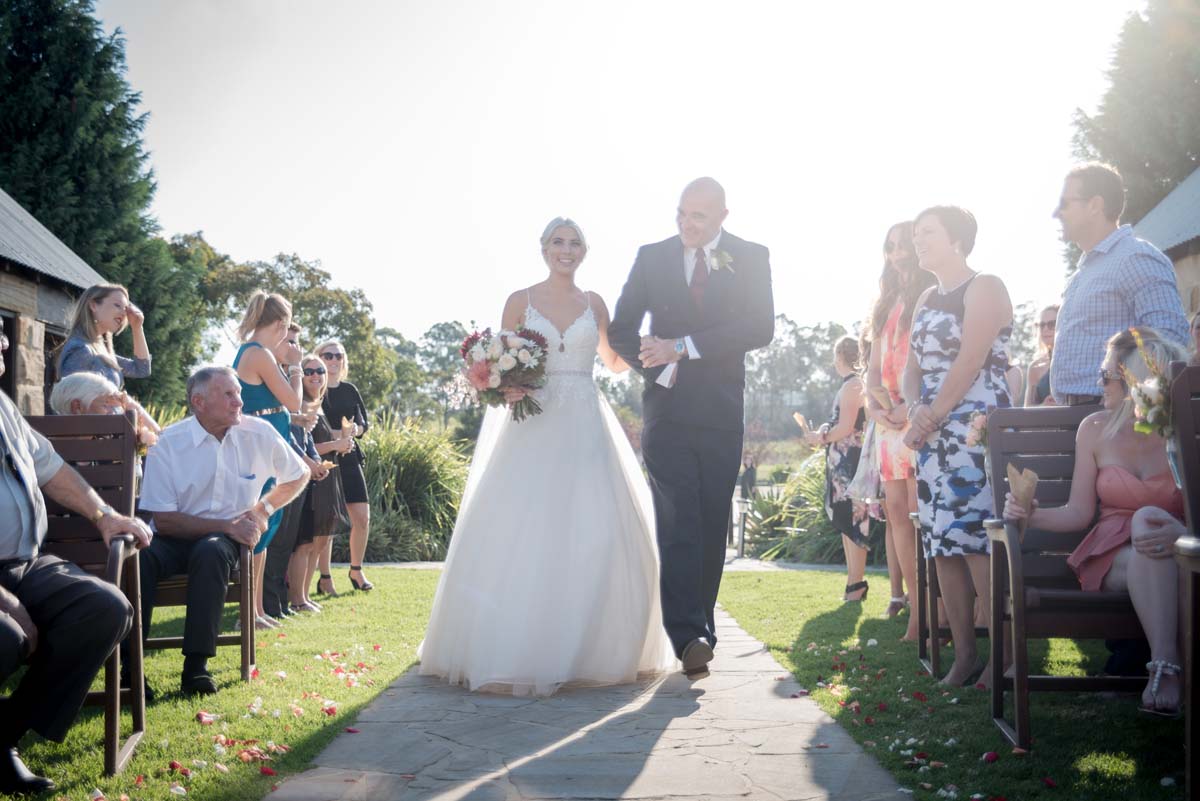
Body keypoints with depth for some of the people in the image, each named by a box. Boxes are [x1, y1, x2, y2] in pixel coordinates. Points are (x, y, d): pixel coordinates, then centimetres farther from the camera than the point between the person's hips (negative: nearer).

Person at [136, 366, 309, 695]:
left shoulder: (258, 433, 0)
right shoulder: (168, 444, -7)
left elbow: (298, 476, 18)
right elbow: (164, 520, -8)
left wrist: (263, 509, 3)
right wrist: (227, 526, -16)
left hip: (228, 540, 1)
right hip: (177, 539, 0)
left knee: (211, 551, -36)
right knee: (138, 554, -33)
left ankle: (196, 666, -32)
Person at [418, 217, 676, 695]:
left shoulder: (593, 304, 11)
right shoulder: (520, 301, 6)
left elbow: (616, 363, 17)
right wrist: (505, 389, -13)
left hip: (585, 429, 1)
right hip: (532, 427, -1)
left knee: (593, 535, -4)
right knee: (519, 535, -6)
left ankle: (589, 647, 6)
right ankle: (517, 648, 4)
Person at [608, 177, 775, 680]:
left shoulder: (751, 258, 3)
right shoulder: (652, 257, 7)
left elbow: (761, 328, -10)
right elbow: (622, 331, 8)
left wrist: (684, 346, -17)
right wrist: (662, 370, -9)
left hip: (722, 413, 1)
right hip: (667, 409, 0)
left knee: (712, 525, 6)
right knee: (677, 524, -10)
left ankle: (700, 627, 17)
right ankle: (689, 637, -15)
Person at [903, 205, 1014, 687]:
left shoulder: (984, 288, -3)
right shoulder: (927, 299, 20)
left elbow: (969, 364, -13)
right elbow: (912, 369, 15)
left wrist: (932, 418, -14)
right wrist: (917, 410, -5)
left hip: (977, 430, -8)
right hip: (933, 433, 8)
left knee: (976, 542, -14)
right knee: (943, 544, 3)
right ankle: (964, 655, 8)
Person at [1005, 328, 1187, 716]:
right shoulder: (1096, 429, 2)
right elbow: (1079, 512, 2)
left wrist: (1180, 532, -34)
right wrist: (1032, 515, -16)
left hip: (1179, 560, -1)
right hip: (1114, 556, 1)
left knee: (1152, 518, -35)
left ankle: (1166, 666, -38)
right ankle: (1171, 665, -35)